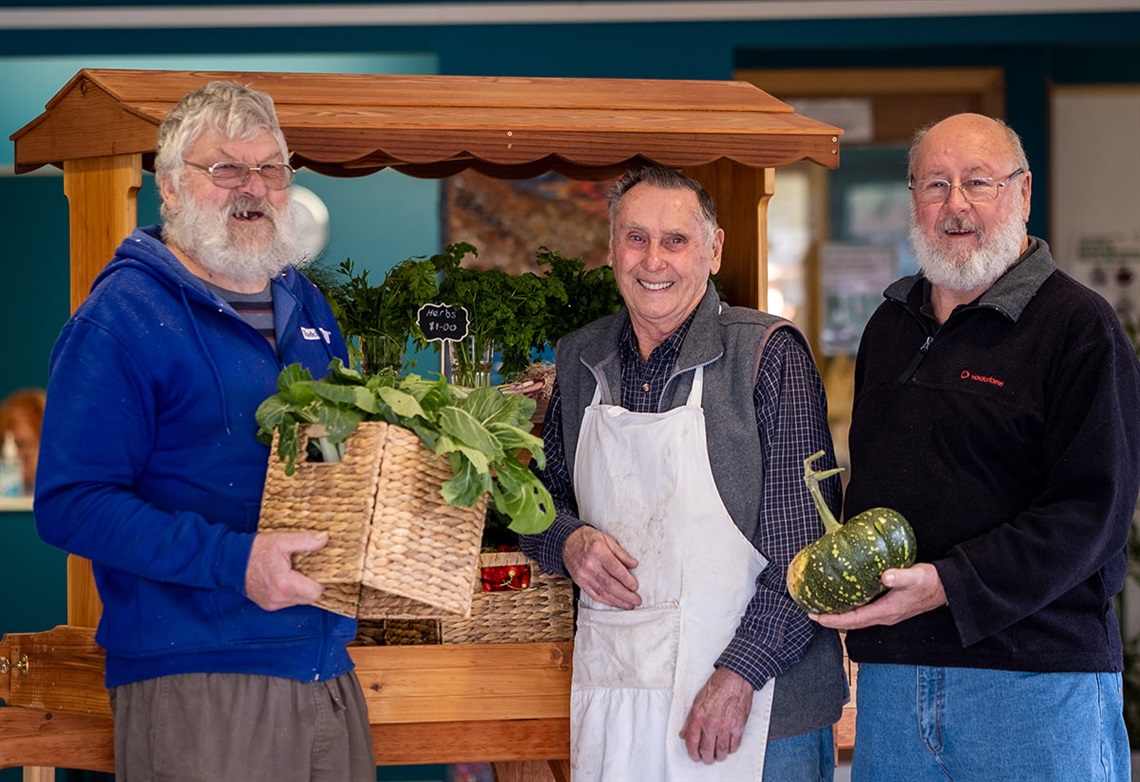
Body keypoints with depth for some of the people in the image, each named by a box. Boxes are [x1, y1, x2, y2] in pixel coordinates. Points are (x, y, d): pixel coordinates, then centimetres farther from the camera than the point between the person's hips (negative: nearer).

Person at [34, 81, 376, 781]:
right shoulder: (123, 317, -9)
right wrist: (232, 560, -26)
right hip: (196, 683, -7)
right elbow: (71, 505, -17)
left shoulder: (307, 305, 15)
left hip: (330, 669, 7)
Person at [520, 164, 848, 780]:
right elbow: (542, 494, 20)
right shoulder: (580, 360, 8)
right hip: (611, 700, 5)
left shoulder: (767, 354, -7)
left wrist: (737, 676, -18)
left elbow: (806, 546, -11)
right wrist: (569, 540, -2)